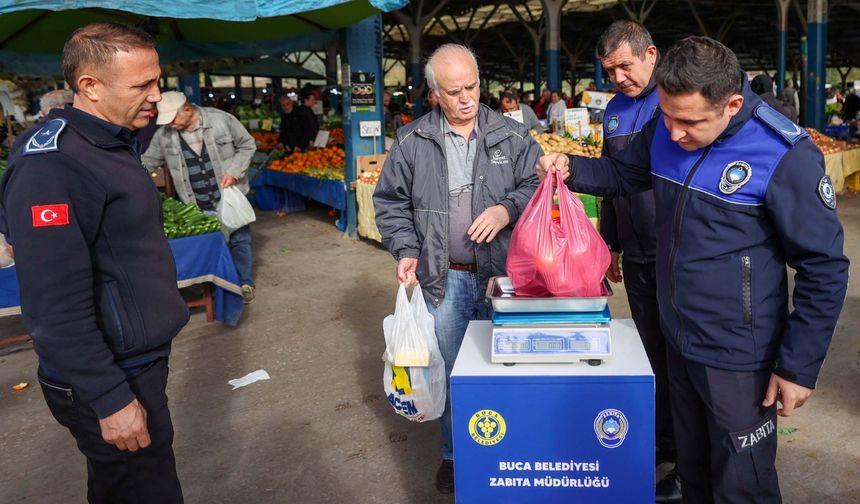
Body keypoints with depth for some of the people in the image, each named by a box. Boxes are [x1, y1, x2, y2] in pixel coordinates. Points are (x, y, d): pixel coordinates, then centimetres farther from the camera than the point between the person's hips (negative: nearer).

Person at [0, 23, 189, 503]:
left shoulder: (114, 144, 8)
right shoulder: (49, 162, -22)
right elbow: (57, 304, -25)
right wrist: (110, 400, -22)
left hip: (141, 357, 9)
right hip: (111, 377, -9)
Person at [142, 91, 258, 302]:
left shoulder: (221, 120, -12)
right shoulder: (164, 134, -3)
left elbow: (247, 145, -4)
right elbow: (147, 162, 7)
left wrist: (233, 172, -14)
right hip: (195, 205, 2)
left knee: (239, 239, 7)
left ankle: (245, 283, 20)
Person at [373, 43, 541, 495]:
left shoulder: (511, 135, 2)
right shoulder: (411, 141, 1)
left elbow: (537, 183, 5)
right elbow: (390, 201, 6)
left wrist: (507, 209, -15)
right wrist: (406, 250, -6)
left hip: (501, 273, 0)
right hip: (443, 278, 0)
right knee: (450, 370, 12)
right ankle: (454, 454, 33)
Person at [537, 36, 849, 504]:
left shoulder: (785, 155, -22)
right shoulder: (664, 130, -5)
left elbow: (824, 269, -15)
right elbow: (621, 172, 15)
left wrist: (799, 366, -14)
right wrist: (570, 168, -5)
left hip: (738, 359, -5)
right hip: (679, 342, 6)